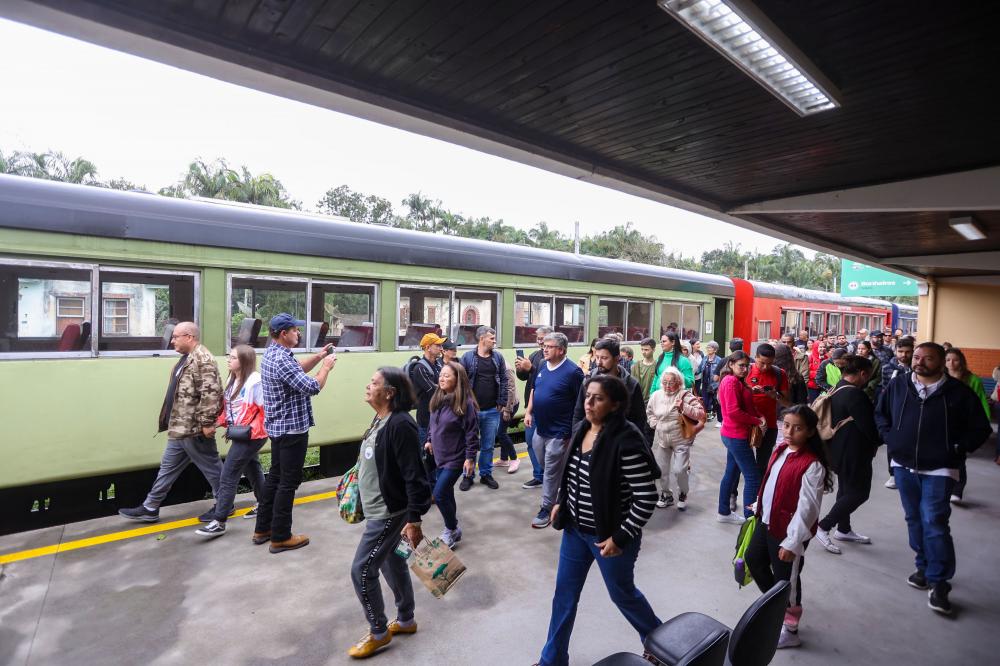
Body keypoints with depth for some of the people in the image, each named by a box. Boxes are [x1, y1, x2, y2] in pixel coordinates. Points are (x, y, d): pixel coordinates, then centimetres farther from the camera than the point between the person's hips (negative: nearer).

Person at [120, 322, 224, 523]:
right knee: (168, 467, 18)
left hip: (194, 428, -10)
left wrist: (206, 422, -27)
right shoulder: (187, 358, 15)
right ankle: (150, 508, 30)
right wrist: (172, 423, 25)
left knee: (210, 466, 4)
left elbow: (210, 393, -28)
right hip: (180, 428, 10)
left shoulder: (202, 359, -20)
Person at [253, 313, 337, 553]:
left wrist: (318, 357, 10)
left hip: (278, 426, 10)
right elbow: (312, 387, -28)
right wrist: (326, 367, -13)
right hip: (292, 429, -10)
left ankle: (263, 529, 29)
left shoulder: (271, 354, 9)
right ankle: (280, 537, 10)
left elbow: (297, 370, 22)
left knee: (275, 477, 18)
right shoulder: (281, 359, -24)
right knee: (288, 482, 0)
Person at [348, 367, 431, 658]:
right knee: (391, 562, 21)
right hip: (378, 508, 9)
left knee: (362, 570, 1)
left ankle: (378, 633, 22)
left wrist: (414, 519, -25)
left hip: (389, 511, -9)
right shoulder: (380, 419, 4)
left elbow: (414, 475, -26)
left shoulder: (400, 424, -26)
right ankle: (406, 620, 40)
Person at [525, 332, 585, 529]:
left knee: (551, 472, 3)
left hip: (558, 432, -7)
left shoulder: (572, 371, -17)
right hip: (539, 428, 7)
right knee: (546, 467, 21)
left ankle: (547, 509, 18)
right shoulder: (543, 366, 5)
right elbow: (534, 390, 18)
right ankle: (558, 495, 44)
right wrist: (529, 412, 8)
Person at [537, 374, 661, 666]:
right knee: (564, 595, 17)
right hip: (575, 528, 6)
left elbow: (646, 497, -23)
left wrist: (620, 537, -20)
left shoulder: (626, 440, -26)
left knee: (622, 593, 19)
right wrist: (560, 502, 11)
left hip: (609, 535, -6)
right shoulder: (582, 428, -3)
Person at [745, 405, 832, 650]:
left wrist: (792, 542, -21)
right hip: (767, 522, 8)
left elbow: (807, 508, -23)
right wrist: (759, 507, 21)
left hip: (788, 531, -8)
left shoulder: (812, 465, -24)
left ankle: (789, 631, 32)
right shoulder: (781, 449, 0)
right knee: (753, 558, 23)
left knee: (786, 580, 9)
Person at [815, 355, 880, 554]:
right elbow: (869, 427, -21)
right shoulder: (855, 394, -24)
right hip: (853, 453, -10)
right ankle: (823, 527, 0)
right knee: (859, 492, 1)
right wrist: (879, 440, 0)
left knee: (847, 490, 20)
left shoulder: (837, 390, 7)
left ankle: (843, 530, 32)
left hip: (840, 450, 10)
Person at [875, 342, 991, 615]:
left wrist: (958, 449, -7)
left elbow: (980, 428, 2)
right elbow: (880, 413, 15)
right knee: (914, 519, 14)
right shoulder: (897, 385, 2)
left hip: (939, 469, -3)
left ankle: (939, 582, 5)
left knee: (934, 522, -8)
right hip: (904, 465, 4)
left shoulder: (958, 392, -6)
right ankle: (924, 566, 32)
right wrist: (890, 438, 4)